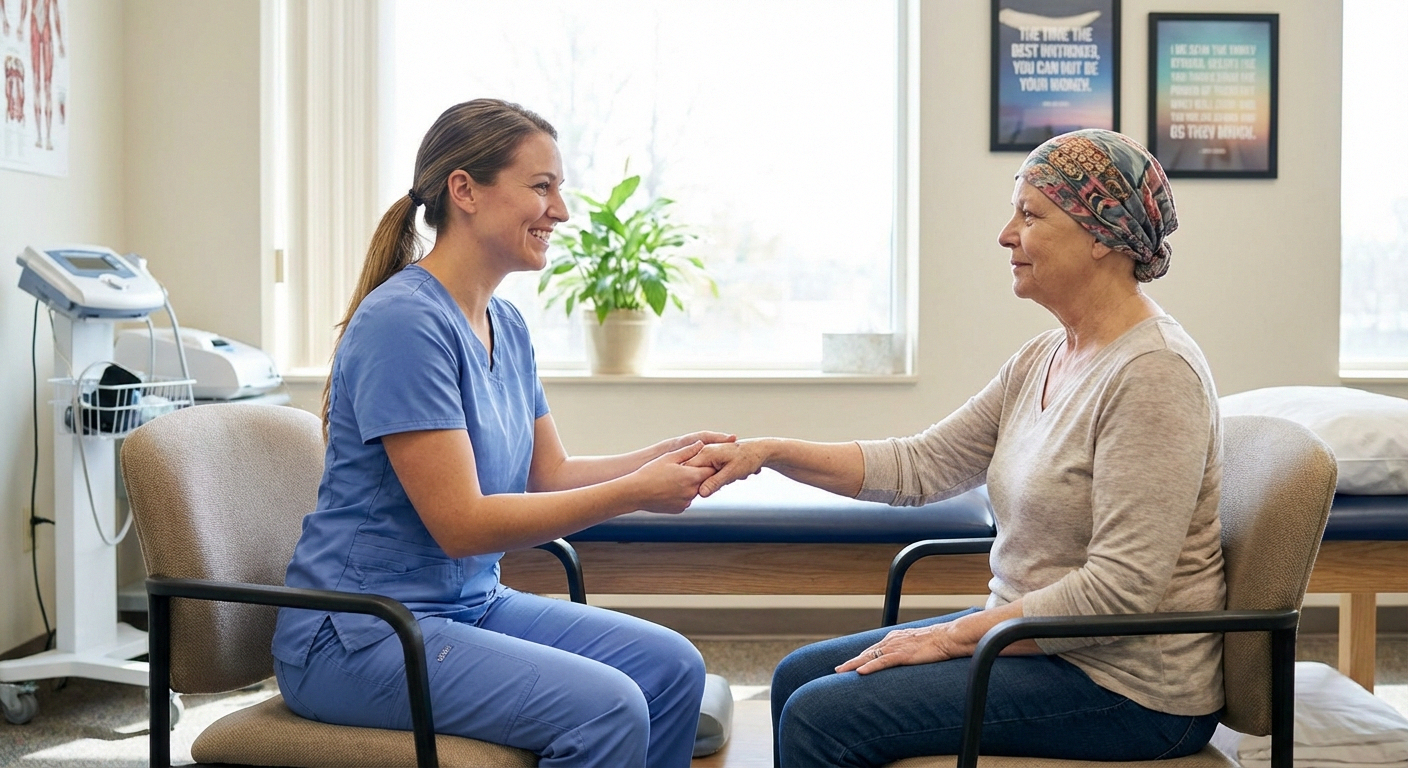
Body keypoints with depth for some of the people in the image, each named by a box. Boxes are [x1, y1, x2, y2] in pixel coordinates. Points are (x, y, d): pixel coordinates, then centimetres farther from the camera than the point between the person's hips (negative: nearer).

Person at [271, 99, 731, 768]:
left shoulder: (505, 325, 9)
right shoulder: (403, 321, -20)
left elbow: (549, 473, 14)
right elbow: (461, 524, -22)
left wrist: (664, 458, -2)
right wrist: (635, 493, -20)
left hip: (471, 606, 9)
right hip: (359, 635, -9)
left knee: (672, 668, -1)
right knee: (606, 708, -24)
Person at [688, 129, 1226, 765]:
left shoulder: (1153, 372, -21)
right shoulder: (1042, 360, 9)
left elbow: (1121, 588, -25)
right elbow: (922, 464, 9)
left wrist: (953, 637, -18)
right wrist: (770, 452, 0)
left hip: (1125, 687, -9)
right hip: (1037, 636, 9)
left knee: (823, 716, -16)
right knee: (797, 677, 10)